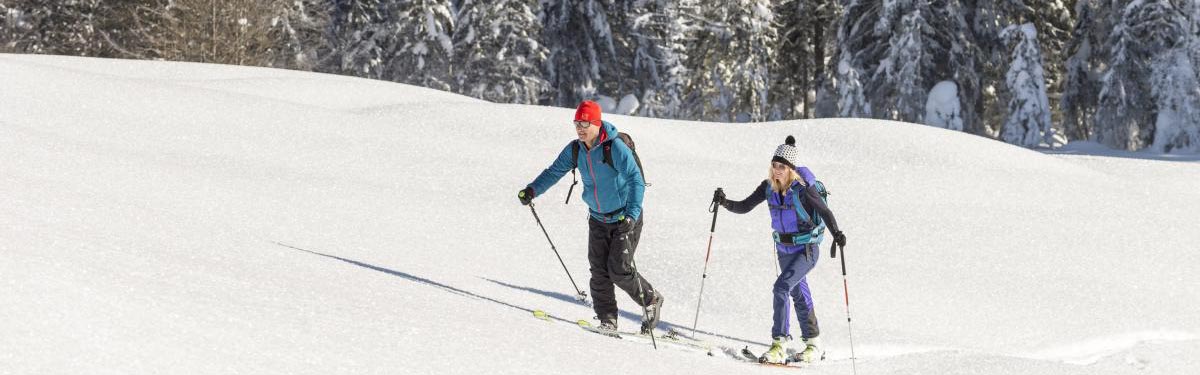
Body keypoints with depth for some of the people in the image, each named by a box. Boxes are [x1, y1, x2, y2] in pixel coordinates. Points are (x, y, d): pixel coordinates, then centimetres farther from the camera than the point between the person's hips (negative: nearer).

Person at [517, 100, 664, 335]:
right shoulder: (575, 150, -2)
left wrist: (632, 214, -39)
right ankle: (607, 319, 7)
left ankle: (651, 300, 13)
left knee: (619, 270, -10)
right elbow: (555, 171, 1)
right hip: (598, 219, 6)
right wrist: (533, 190, -17)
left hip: (625, 219, -6)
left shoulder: (615, 147, -23)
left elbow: (636, 180, -27)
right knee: (599, 270, -1)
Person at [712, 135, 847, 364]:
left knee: (781, 288, -22)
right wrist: (725, 203, -20)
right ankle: (814, 346, 30)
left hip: (806, 249, -7)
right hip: (784, 249, 7)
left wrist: (836, 233, -38)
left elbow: (824, 211, -22)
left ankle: (779, 346, -21)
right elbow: (744, 207, -2)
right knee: (799, 295, 16)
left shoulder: (803, 187, -20)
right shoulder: (769, 187, -4)